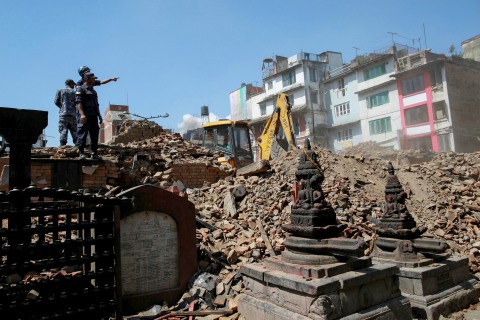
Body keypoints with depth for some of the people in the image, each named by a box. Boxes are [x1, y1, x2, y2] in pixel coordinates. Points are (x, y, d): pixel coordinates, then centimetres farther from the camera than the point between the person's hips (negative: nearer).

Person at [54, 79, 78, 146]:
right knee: (74, 131, 5)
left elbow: (56, 101, 4)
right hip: (73, 115, 1)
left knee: (63, 131, -5)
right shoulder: (74, 92, 9)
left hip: (63, 114, 0)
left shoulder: (60, 91, 9)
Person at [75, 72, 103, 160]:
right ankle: (81, 152, -4)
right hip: (84, 116, -8)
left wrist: (99, 115, 20)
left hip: (93, 116, 8)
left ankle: (94, 153, 11)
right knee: (82, 134, -8)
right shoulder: (80, 89, -2)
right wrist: (82, 114, -24)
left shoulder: (93, 91, 24)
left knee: (94, 134, 6)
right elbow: (79, 102, -13)